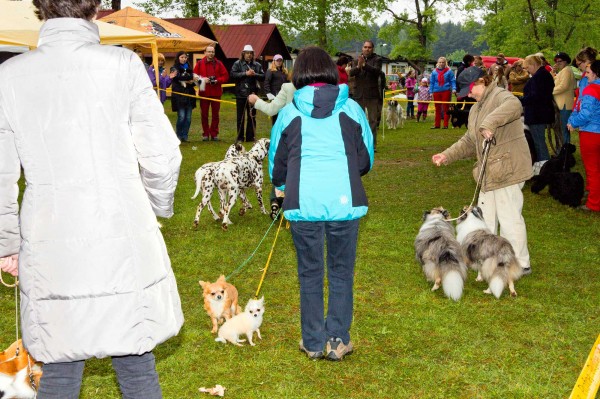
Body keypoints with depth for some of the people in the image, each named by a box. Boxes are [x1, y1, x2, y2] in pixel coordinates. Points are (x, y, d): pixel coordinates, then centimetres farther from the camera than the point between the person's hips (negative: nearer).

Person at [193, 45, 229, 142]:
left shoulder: (219, 64, 4)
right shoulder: (200, 63, 3)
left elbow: (225, 76, 2)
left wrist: (217, 80, -13)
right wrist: (202, 79, -13)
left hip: (216, 93, 0)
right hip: (204, 92, 0)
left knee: (215, 114, 4)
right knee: (204, 114, 2)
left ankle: (214, 134, 12)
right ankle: (205, 134, 10)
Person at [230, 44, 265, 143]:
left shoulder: (257, 65, 8)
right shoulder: (237, 64, 1)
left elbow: (263, 77, 3)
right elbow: (233, 74, -12)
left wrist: (255, 74, -13)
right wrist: (245, 73, -16)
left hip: (252, 94, 2)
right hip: (241, 94, -2)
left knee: (252, 117, 7)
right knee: (240, 117, 4)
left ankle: (250, 137, 15)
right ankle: (240, 137, 10)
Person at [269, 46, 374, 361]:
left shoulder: (288, 113, 3)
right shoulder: (351, 109, 3)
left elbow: (276, 165, 12)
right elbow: (366, 160, 11)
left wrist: (284, 186, 33)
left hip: (303, 202, 0)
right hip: (344, 200, 0)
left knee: (309, 273, 12)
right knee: (341, 272, 12)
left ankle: (313, 342, 19)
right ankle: (338, 340, 13)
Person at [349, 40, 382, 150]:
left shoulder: (377, 59, 1)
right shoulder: (357, 60, 9)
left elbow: (377, 71, -17)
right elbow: (351, 72, -7)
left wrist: (364, 65, -30)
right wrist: (358, 66, -27)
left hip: (372, 95, -3)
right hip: (358, 94, 3)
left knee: (373, 120, 0)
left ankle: (372, 144, 3)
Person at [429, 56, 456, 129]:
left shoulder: (449, 71, 1)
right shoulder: (434, 72, 8)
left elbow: (452, 81, 1)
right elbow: (431, 82, 12)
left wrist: (454, 88, -13)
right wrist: (431, 91, 6)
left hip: (446, 91, -3)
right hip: (437, 92, 3)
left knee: (446, 108, 0)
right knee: (437, 109, 8)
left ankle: (445, 125, 2)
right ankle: (437, 125, 14)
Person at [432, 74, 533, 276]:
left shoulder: (500, 97, -11)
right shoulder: (476, 109, 19)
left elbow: (514, 105, -37)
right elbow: (469, 142, 25)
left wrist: (489, 124, -43)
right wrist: (447, 155, 16)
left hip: (507, 168, -10)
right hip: (490, 172, 10)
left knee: (509, 217, -6)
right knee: (485, 216, 17)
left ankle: (520, 264, 4)